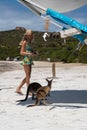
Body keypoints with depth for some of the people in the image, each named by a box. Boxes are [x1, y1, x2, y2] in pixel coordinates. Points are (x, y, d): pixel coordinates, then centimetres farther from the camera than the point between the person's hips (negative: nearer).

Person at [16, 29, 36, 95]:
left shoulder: (29, 42, 17)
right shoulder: (24, 42, -6)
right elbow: (21, 52, -11)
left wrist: (34, 53, 2)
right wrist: (29, 53, -24)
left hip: (30, 61, 9)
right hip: (26, 60, -9)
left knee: (28, 77, 9)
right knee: (28, 76, -5)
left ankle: (18, 89, 15)